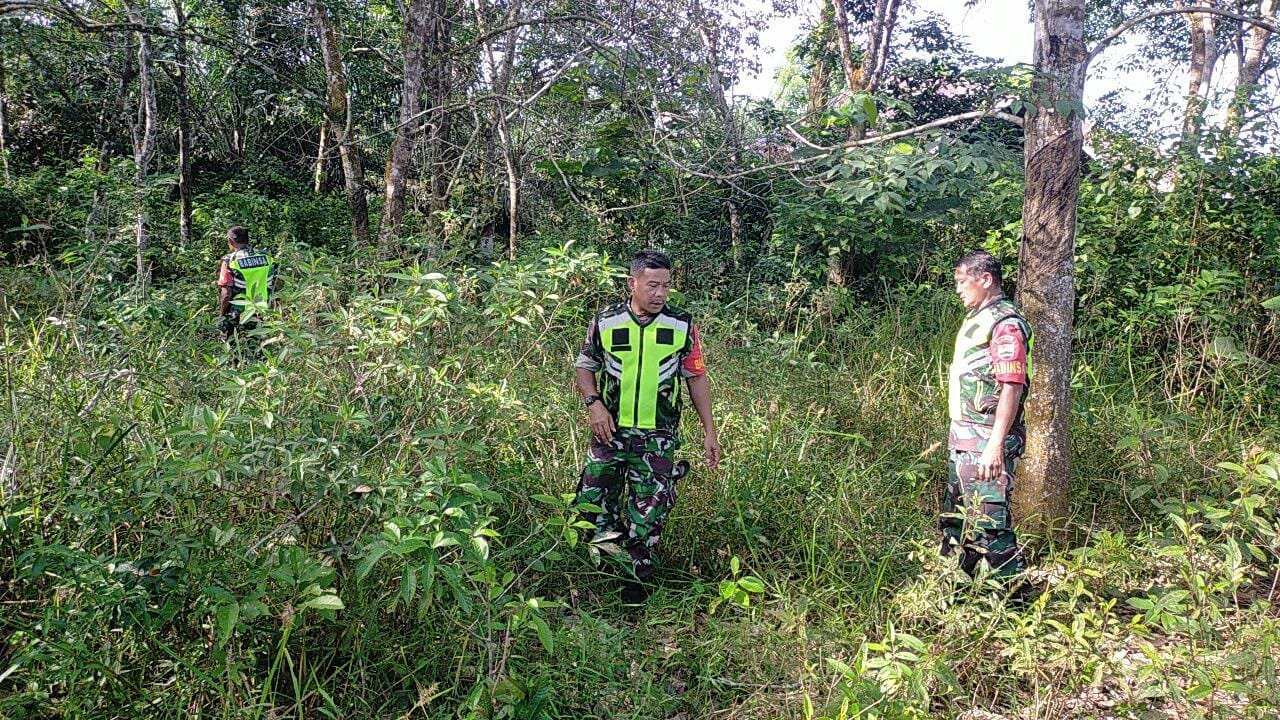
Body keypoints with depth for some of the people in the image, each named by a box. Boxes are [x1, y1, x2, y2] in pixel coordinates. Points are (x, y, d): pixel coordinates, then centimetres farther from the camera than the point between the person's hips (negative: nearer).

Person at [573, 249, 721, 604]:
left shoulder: (682, 326, -3)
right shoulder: (605, 322, -3)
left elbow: (697, 378, 5)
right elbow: (584, 367, 7)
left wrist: (709, 431, 2)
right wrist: (594, 403, -11)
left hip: (658, 438, 0)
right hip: (610, 431, 1)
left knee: (649, 514, 5)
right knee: (594, 504, 3)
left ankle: (637, 578, 24)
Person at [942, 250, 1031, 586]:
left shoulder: (1005, 324, -14)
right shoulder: (976, 319, 15)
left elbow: (1012, 388, -21)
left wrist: (995, 445, -26)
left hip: (986, 444, -10)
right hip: (963, 440, 10)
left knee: (989, 521, -8)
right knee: (956, 517, 18)